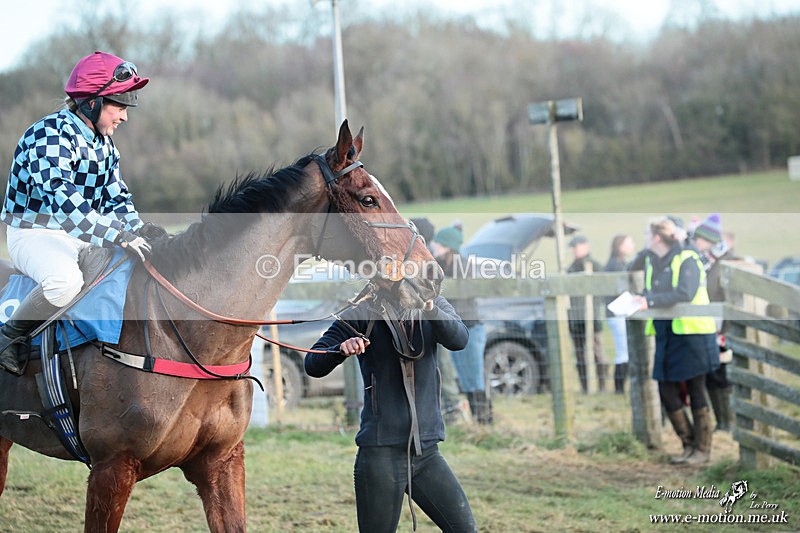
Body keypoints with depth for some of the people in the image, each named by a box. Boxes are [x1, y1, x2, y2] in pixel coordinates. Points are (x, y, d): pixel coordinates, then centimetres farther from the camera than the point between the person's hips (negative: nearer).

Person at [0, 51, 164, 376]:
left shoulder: (104, 144, 11)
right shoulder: (50, 135, -19)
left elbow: (116, 198, 15)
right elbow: (62, 202, -31)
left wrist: (138, 230, -9)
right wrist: (118, 237, -38)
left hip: (82, 238, 9)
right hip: (34, 235, -9)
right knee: (65, 281, -39)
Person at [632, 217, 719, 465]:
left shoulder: (687, 259, -12)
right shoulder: (651, 263, 11)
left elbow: (684, 293, -26)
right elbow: (649, 295, 10)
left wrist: (651, 301, -30)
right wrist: (637, 302, -11)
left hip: (692, 335, -7)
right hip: (666, 336, 7)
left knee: (696, 393, 1)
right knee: (667, 393, 6)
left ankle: (703, 450, 10)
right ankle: (689, 445, 19)